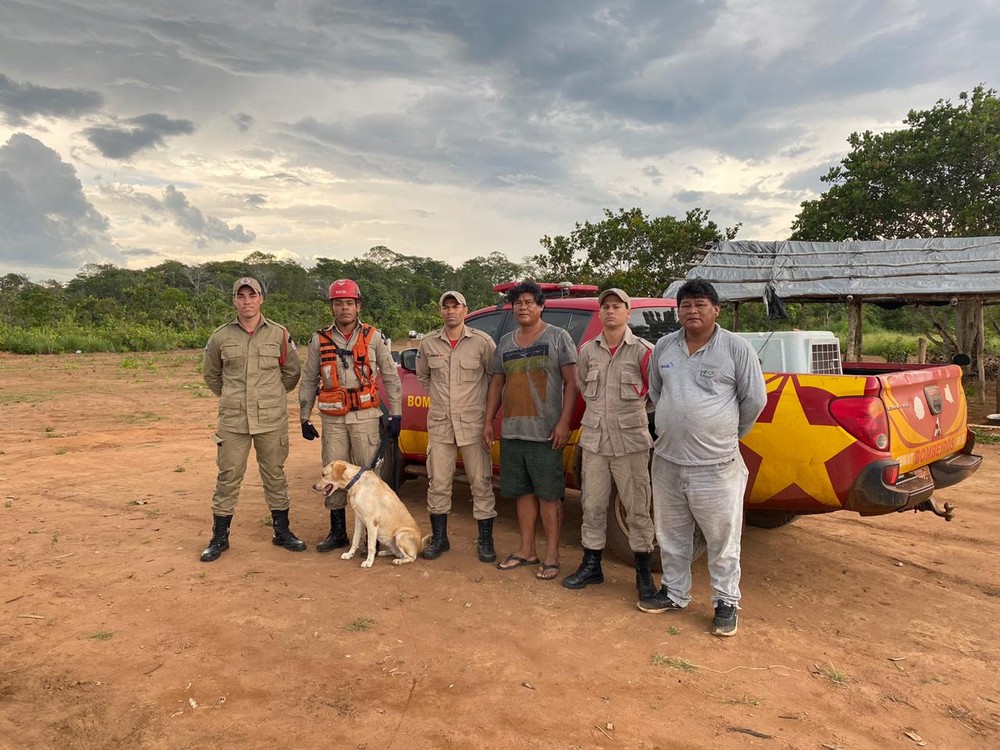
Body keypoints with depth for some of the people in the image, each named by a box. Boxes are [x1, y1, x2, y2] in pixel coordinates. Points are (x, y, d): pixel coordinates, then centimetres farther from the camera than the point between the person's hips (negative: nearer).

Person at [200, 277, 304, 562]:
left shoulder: (279, 334, 1)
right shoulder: (220, 337, 2)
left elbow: (291, 372, 13)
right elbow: (211, 374, 16)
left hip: (272, 420, 0)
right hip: (232, 421, 0)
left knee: (275, 476, 10)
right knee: (228, 478, 5)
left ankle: (282, 531, 23)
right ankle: (219, 537, 18)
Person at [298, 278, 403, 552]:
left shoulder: (374, 338, 1)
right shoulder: (319, 341, 6)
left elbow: (391, 378, 4)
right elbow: (308, 381, 12)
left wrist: (395, 415, 0)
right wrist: (305, 418, 10)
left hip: (365, 417, -2)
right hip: (332, 419, 3)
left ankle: (372, 534, 9)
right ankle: (338, 532, 21)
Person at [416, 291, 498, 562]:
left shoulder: (482, 341, -4)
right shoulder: (428, 343, 5)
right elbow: (422, 376, 21)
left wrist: (485, 403, 3)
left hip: (473, 424, -2)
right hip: (439, 424, 3)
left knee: (481, 482, 2)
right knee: (438, 483, 7)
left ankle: (485, 541, 14)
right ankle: (439, 538, 22)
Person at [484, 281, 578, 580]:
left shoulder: (558, 337, -1)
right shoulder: (505, 343, 15)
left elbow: (571, 382, -6)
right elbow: (496, 384, 18)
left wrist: (564, 422, -14)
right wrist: (488, 421, 11)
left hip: (545, 432, -5)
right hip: (511, 431, 6)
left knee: (548, 494, -1)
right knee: (523, 491, 12)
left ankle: (551, 556, 8)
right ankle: (527, 550, 23)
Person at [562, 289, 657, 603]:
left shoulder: (643, 350, -5)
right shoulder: (588, 350, 6)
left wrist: (630, 406, 8)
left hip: (630, 441, -3)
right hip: (594, 440, 4)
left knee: (637, 509, 4)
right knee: (592, 506, 11)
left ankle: (643, 573, 18)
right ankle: (591, 566, 25)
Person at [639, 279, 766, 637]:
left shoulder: (737, 347, -6)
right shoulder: (664, 346, 6)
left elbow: (755, 399, 0)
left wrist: (729, 434, 10)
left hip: (716, 464, -4)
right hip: (667, 460, 5)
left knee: (723, 539, 4)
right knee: (671, 534, 16)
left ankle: (726, 603, 21)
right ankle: (674, 592, 33)